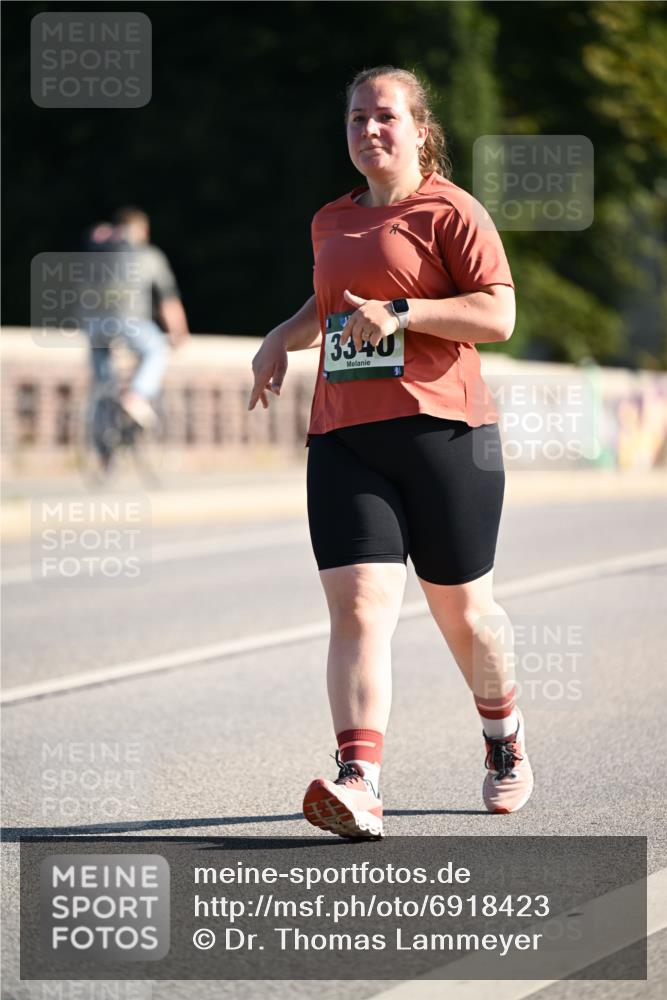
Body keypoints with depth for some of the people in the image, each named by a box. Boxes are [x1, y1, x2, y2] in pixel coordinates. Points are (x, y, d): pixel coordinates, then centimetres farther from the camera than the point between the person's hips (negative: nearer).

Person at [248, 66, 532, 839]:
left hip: (442, 432, -4)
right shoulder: (331, 223, 19)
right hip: (342, 440, 4)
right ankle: (359, 783, -24)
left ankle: (504, 739, 36)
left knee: (462, 608, 8)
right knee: (357, 605, -13)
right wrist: (283, 338, 20)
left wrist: (401, 313, -18)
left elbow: (498, 315, -9)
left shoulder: (451, 211, -1)